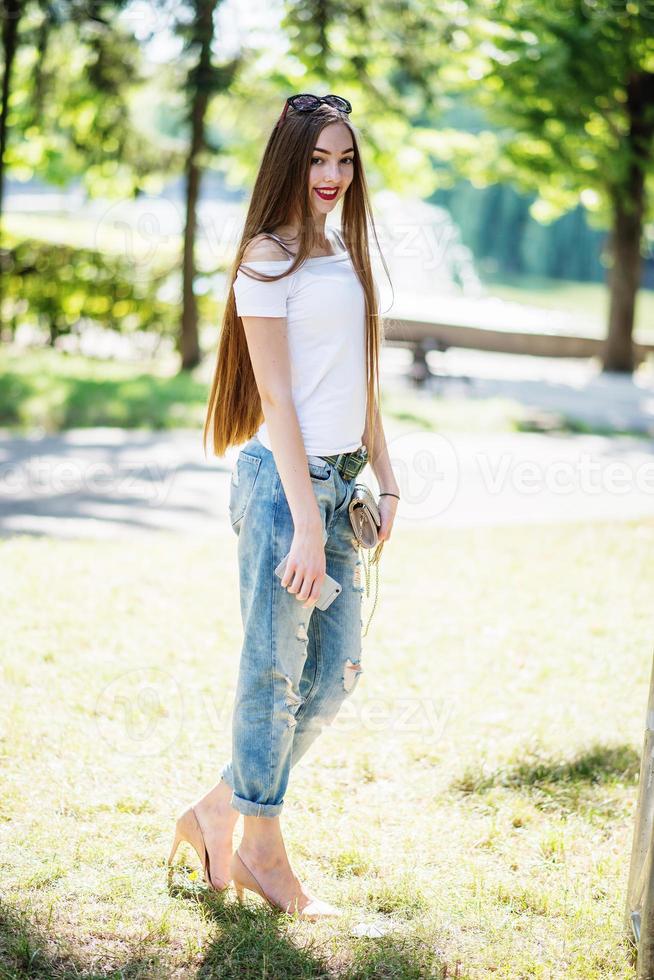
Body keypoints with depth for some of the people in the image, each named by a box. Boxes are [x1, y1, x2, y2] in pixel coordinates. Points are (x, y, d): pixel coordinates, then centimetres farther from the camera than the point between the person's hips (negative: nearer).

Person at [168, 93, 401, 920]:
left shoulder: (346, 253, 15)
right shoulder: (270, 256, -8)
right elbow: (274, 398, -13)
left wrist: (385, 483, 15)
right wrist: (306, 522, -17)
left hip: (341, 481, 8)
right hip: (285, 479, -8)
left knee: (335, 674, 11)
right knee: (276, 672, 1)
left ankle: (215, 813, 24)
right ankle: (263, 852, 15)